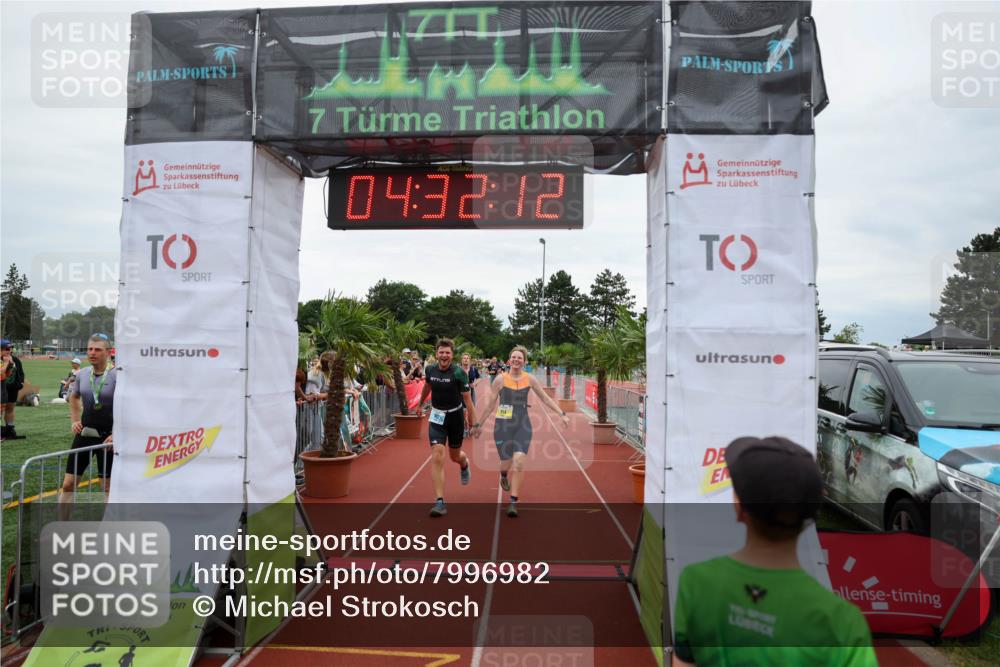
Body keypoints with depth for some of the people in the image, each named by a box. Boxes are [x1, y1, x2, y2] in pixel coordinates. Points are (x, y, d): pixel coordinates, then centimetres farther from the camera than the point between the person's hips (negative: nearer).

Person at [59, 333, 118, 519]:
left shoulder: (117, 375, -13)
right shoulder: (82, 374, 4)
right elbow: (74, 397, 25)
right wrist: (74, 421, 13)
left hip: (107, 437, -5)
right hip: (84, 434, 5)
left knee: (109, 487, 4)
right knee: (68, 484, 7)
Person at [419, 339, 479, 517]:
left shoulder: (459, 373, -18)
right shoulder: (430, 369, -6)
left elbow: (468, 400, -14)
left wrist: (474, 424, -14)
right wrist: (420, 403, 30)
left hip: (455, 417, -2)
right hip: (437, 417, 2)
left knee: (455, 456, 17)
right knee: (437, 458, -12)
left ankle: (465, 464, 56)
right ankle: (439, 502, -10)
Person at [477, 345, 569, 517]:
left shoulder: (529, 379, 1)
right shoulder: (500, 379, -4)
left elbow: (546, 398, 8)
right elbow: (491, 404, 4)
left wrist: (562, 414, 1)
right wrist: (478, 423, 7)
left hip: (523, 425, 1)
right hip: (503, 425, -1)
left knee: (519, 462, -14)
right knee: (506, 462, 7)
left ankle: (513, 502, -3)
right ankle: (504, 476, 48)